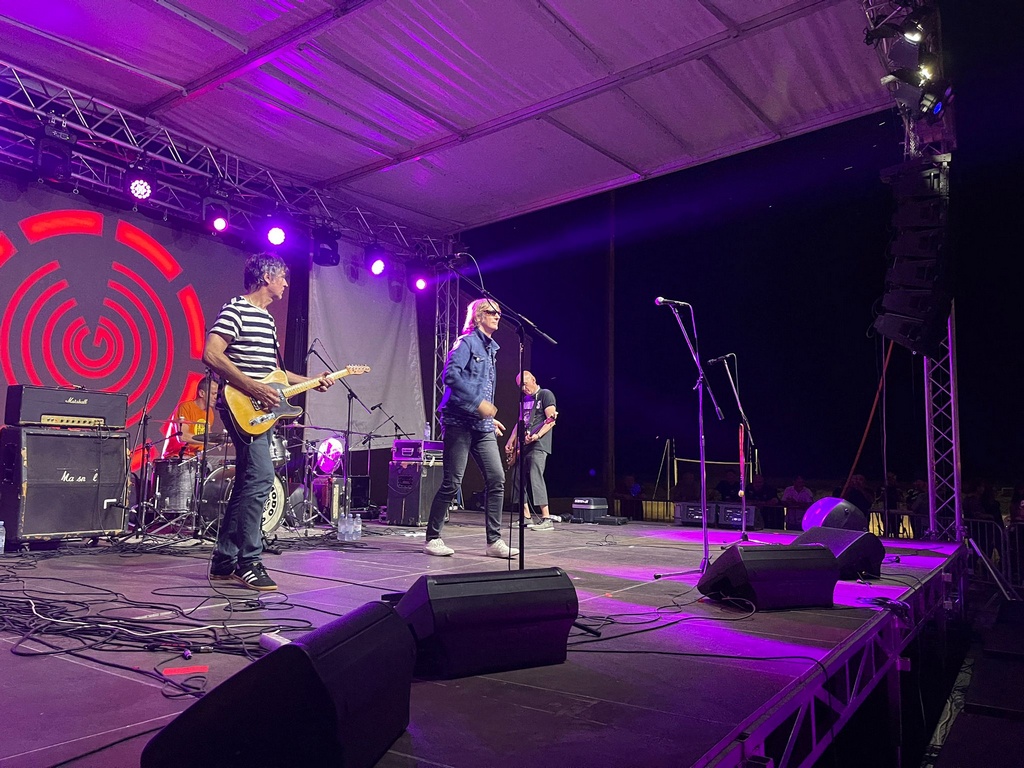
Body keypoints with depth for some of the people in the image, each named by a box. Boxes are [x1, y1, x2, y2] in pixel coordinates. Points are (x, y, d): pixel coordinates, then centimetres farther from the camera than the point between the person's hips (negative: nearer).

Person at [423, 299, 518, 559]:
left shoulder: (490, 348, 21)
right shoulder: (466, 342, -4)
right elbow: (451, 374, -19)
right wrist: (478, 403, -21)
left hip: (482, 426, 8)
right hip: (460, 422, -8)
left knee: (497, 479, 0)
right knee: (452, 483, -5)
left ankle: (494, 541, 7)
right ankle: (432, 538, 10)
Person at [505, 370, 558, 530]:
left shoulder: (546, 395, -3)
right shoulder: (524, 399, 20)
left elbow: (551, 420, -12)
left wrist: (537, 435, -25)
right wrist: (510, 442, 13)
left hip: (538, 445, -8)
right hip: (522, 445, 8)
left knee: (535, 479, -17)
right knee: (517, 479, 6)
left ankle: (546, 519, -16)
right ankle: (526, 517, 13)